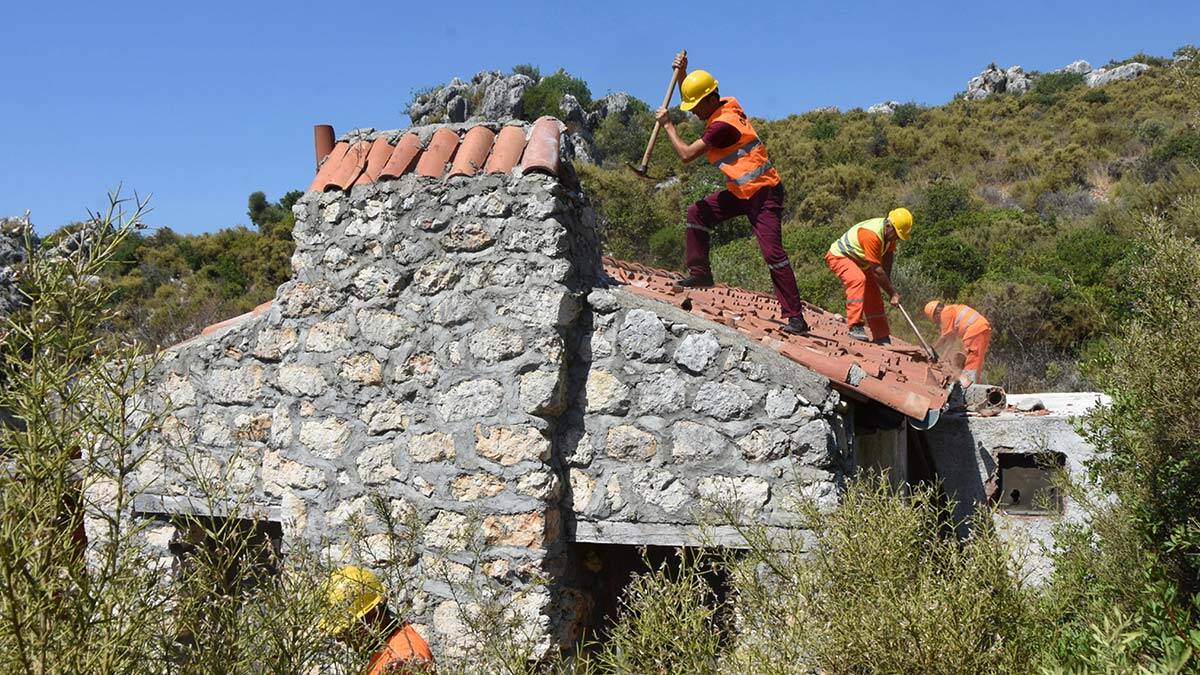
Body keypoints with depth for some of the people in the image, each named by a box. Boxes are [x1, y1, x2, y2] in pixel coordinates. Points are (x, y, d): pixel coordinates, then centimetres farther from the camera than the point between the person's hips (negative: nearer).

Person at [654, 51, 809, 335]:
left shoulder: (722, 124, -22)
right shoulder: (727, 105, 6)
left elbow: (686, 154, -21)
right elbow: (690, 95, 27)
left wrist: (667, 124, -9)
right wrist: (683, 73, 10)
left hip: (764, 194, -10)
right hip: (740, 192, 10)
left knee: (772, 252, -15)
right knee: (698, 213, 7)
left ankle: (796, 317, -14)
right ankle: (700, 273, 16)